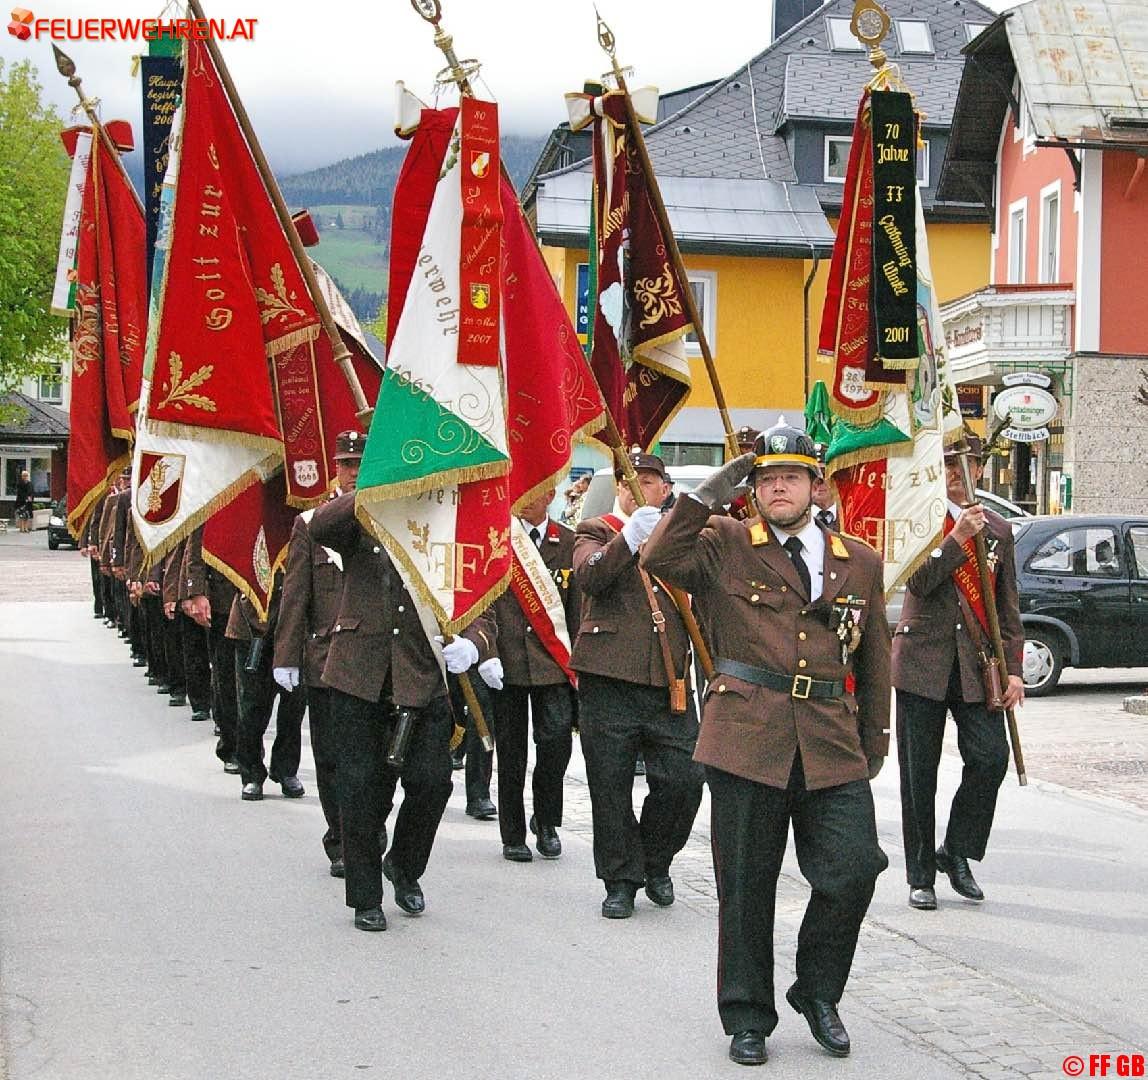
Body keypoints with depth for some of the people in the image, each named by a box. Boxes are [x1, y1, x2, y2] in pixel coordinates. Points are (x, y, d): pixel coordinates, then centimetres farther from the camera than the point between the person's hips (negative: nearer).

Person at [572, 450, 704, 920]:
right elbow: (588, 577, -14)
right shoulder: (597, 531, 7)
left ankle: (655, 863, 22)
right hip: (609, 680, -3)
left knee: (683, 781, -3)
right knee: (611, 787, 1)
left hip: (670, 682, 3)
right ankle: (621, 880, 15)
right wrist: (630, 538, -27)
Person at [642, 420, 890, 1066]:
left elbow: (874, 660, 19)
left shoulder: (860, 562, 13)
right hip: (748, 739, -2)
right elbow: (662, 559, -14)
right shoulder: (726, 546, 5)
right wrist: (714, 490, -12)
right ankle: (747, 1017, 21)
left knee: (855, 869, -8)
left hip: (832, 747, 2)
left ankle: (817, 993, 17)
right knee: (746, 886, 5)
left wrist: (874, 744, 19)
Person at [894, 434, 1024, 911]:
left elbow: (1007, 605, 12)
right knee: (919, 774, 2)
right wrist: (957, 538, -22)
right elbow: (919, 581, -13)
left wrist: (1013, 668, 5)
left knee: (990, 757, -11)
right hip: (922, 659, -2)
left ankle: (956, 853, 10)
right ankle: (920, 876, 13)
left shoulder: (997, 530, 12)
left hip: (975, 663, 3)